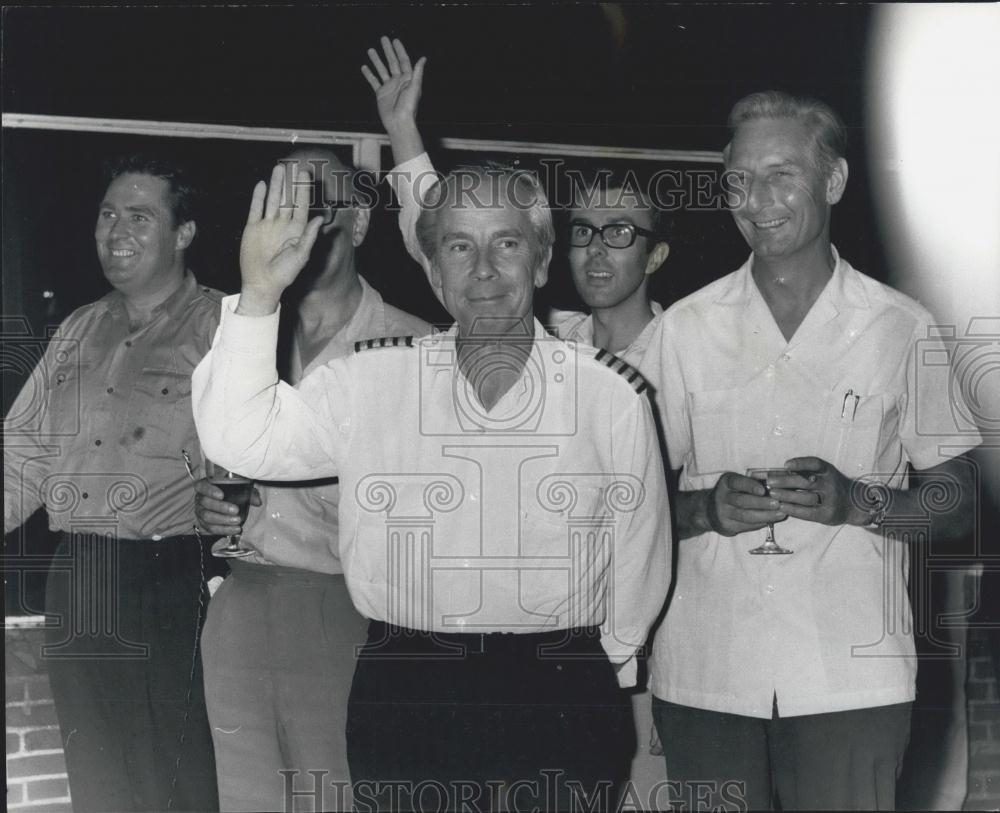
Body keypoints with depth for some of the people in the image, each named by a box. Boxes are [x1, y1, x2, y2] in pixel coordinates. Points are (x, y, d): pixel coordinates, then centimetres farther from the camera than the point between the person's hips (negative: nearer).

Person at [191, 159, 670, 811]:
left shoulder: (612, 393, 0)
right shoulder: (370, 380, 4)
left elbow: (639, 561, 7)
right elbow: (239, 439, -6)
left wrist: (603, 672, 11)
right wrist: (259, 296, -13)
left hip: (560, 705, -1)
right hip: (403, 702, 1)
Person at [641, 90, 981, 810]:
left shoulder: (904, 330, 3)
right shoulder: (684, 328, 7)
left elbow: (957, 508, 4)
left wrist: (855, 501, -14)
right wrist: (708, 509, -11)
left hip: (852, 677, -1)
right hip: (703, 674, 2)